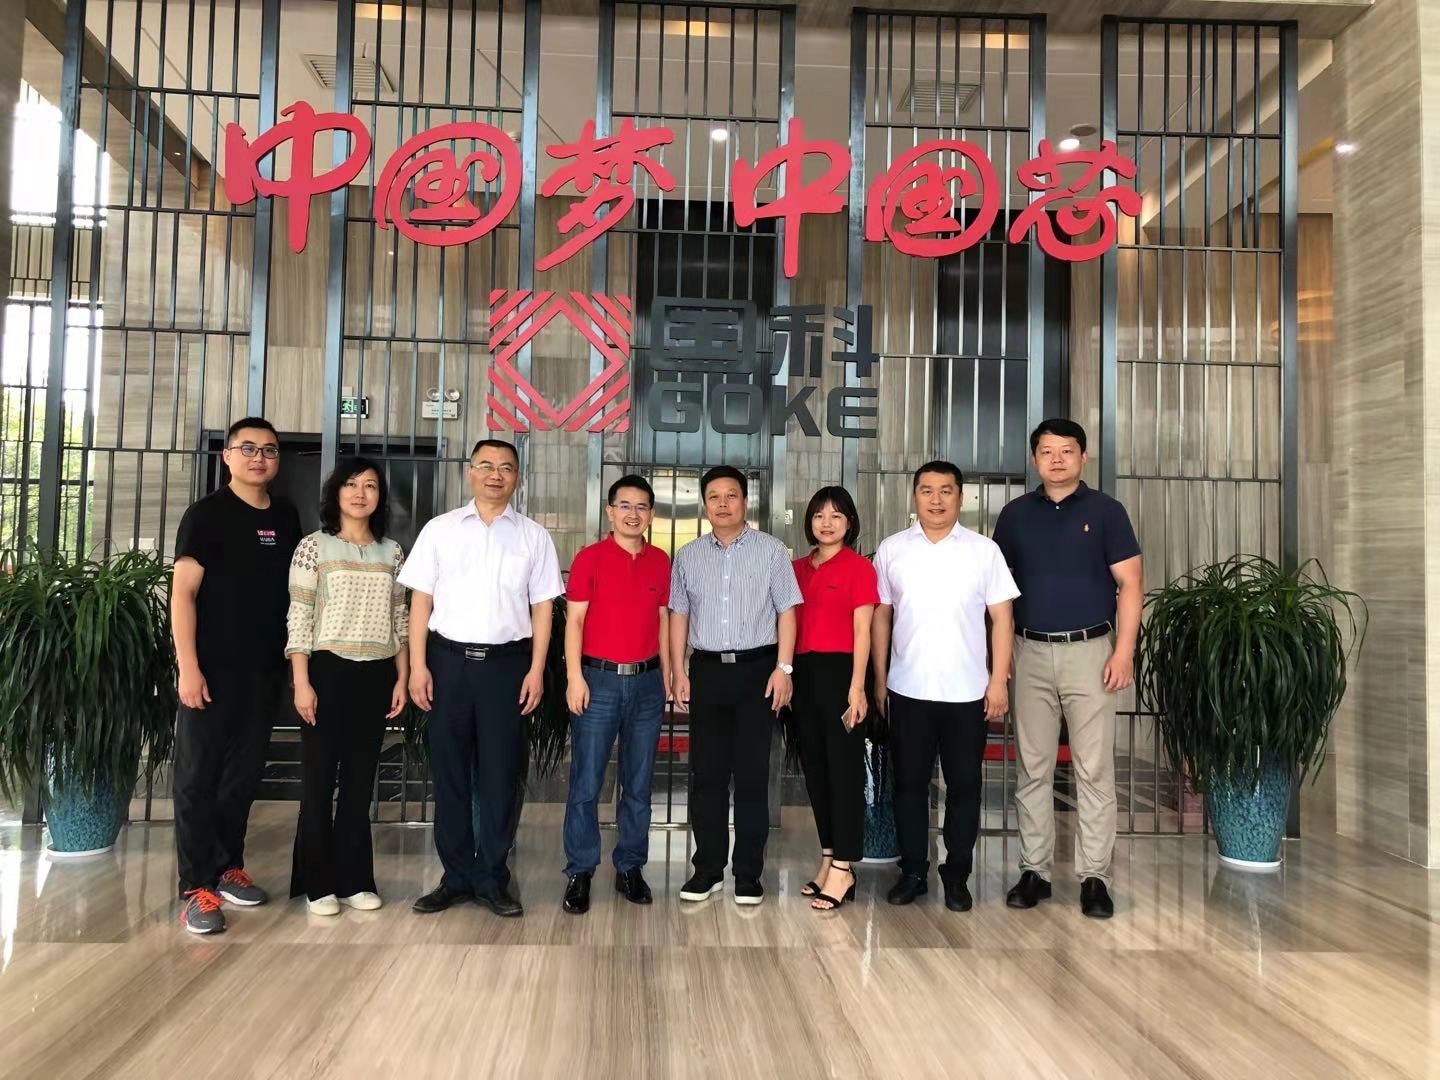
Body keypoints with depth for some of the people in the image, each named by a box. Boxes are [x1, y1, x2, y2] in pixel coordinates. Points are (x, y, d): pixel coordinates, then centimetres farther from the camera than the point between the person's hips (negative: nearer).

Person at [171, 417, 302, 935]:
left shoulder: (286, 517, 10)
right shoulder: (207, 513, -6)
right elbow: (183, 592, -10)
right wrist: (188, 667, -16)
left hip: (265, 669, 5)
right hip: (213, 668, -5)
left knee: (244, 774, 13)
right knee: (198, 776, 1)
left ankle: (229, 867, 26)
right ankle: (196, 886, 8)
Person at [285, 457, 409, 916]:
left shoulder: (392, 552, 9)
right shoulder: (314, 546, -1)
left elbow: (399, 620, 10)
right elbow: (298, 619, -5)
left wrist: (402, 678, 5)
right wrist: (301, 682, -11)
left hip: (376, 675, 3)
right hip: (328, 671, -3)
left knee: (360, 780, 9)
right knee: (319, 778, 3)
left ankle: (355, 879, 18)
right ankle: (319, 883, 14)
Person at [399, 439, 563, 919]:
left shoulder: (533, 536, 6)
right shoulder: (440, 529, 6)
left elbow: (541, 607, 5)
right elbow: (421, 599, 4)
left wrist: (536, 669, -3)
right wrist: (418, 665, -3)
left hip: (506, 663, 0)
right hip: (448, 659, 1)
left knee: (499, 774, 5)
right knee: (449, 772, 7)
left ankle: (492, 879, 16)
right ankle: (456, 875, 20)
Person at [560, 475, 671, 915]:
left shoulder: (660, 561, 8)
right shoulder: (589, 558, -2)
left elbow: (663, 621, 13)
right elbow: (574, 620, -3)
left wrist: (667, 676, 9)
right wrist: (574, 677, -11)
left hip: (647, 681, 3)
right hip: (600, 680, -3)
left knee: (638, 783, 10)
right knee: (585, 783, -1)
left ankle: (630, 868, 21)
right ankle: (579, 873, 11)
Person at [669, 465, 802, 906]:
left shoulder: (771, 550, 1)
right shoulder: (688, 556, 9)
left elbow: (787, 612, 0)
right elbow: (679, 615, 10)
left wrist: (784, 668, -7)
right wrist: (678, 671, 4)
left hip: (756, 669, -2)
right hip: (706, 670, 2)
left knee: (752, 774, 2)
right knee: (706, 773, 6)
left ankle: (749, 875, 12)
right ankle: (708, 869, 18)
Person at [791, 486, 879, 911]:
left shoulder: (858, 567, -3)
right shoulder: (798, 568, 13)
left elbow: (862, 632, -8)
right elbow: (790, 625, 13)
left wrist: (856, 687, -14)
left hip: (839, 670, -6)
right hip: (804, 673, 6)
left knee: (844, 767, -1)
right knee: (815, 767, 11)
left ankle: (843, 868, 4)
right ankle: (829, 858, 22)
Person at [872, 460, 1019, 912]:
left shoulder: (984, 550, 1)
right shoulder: (892, 549, 4)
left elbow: (1001, 617, 1)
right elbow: (881, 616, 7)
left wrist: (999, 680, -5)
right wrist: (880, 678, 6)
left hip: (967, 691, -1)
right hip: (908, 689, 1)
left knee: (964, 786, 8)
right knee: (909, 784, 9)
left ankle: (957, 875, 23)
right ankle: (912, 871, 23)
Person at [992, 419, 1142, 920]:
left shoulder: (1105, 511, 1)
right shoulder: (1015, 514, 7)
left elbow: (1130, 585, -3)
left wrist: (1124, 651, -12)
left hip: (1090, 651, -2)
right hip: (1031, 653, 2)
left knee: (1094, 770, 1)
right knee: (1032, 769, 7)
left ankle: (1094, 877, 10)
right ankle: (1034, 870, 17)